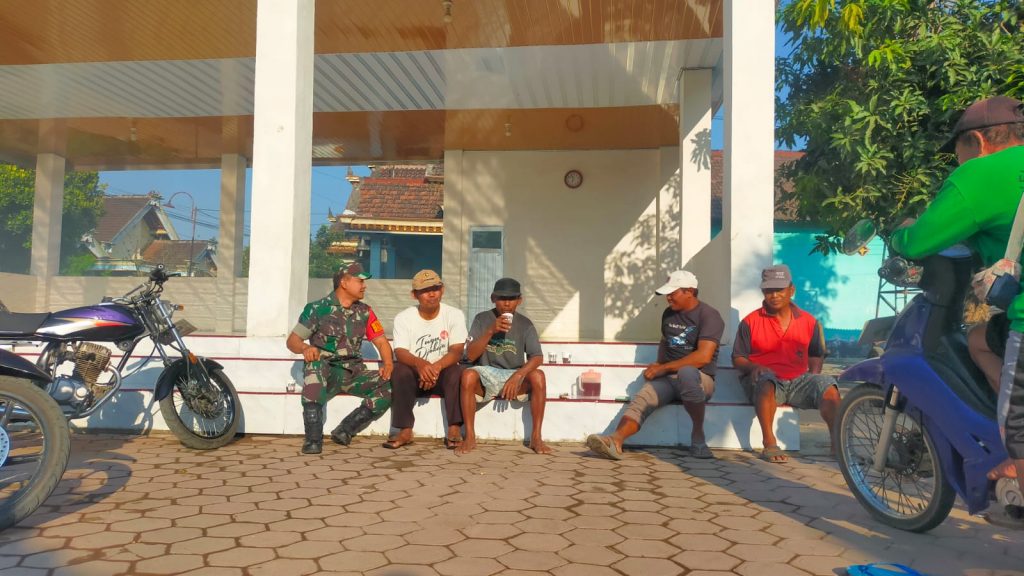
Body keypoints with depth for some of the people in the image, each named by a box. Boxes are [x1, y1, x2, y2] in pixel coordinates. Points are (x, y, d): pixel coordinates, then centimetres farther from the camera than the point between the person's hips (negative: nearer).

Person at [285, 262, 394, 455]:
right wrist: (305, 348, -26)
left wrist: (388, 364, -10)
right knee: (315, 366, -38)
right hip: (326, 372, -4)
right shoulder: (317, 308, 0)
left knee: (389, 386, -20)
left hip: (354, 373, 4)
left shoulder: (364, 312, 12)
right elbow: (292, 341, -2)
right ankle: (313, 439, -33)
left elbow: (381, 342, 11)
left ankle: (344, 431, -9)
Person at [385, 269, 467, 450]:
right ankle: (405, 431, -25)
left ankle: (454, 430, -27)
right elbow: (400, 352, -16)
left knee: (456, 371, -32)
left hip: (443, 373, 0)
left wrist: (436, 366, -37)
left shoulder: (454, 315, -6)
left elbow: (456, 351, -16)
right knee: (400, 370, -30)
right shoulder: (403, 318, -4)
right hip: (414, 374, 1)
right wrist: (420, 363, -40)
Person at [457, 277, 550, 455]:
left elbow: (537, 357, -8)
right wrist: (491, 331, -22)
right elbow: (470, 355, -9)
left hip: (515, 376, 1)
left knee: (538, 376, -29)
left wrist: (517, 376, -26)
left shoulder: (525, 324, 2)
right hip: (486, 376, -1)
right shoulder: (482, 319, 0)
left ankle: (536, 437, -18)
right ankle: (470, 437, -22)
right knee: (468, 375, -33)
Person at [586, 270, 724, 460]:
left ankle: (698, 435, -24)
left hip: (700, 378, -5)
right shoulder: (668, 314, 15)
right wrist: (658, 365, 15)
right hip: (667, 378, 6)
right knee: (641, 401, -24)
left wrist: (663, 367, -17)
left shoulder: (709, 316, -7)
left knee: (686, 373, -41)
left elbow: (704, 356, -19)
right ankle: (615, 440, -50)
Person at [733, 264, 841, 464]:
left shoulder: (808, 321, 12)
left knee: (828, 386, -26)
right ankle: (769, 444, -37)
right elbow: (738, 358, 5)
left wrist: (814, 375, 1)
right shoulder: (750, 322, 5)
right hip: (766, 380, -2)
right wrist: (754, 367, -16)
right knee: (766, 381, -38)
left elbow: (816, 355, 21)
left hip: (798, 381, 3)